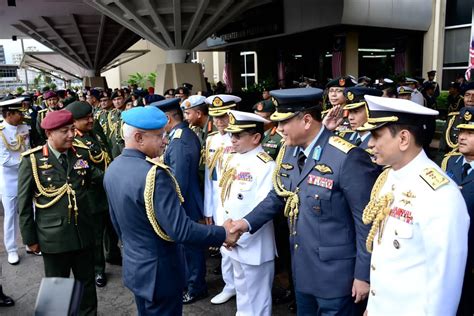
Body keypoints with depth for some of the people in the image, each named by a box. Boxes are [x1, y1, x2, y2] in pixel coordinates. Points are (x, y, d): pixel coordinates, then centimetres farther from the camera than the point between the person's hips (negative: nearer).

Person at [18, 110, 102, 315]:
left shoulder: (82, 153, 0)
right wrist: (30, 238, -2)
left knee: (87, 282, 19)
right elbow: (24, 204, -4)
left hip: (83, 233, 3)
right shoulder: (32, 160, -9)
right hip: (53, 237, -3)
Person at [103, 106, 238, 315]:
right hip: (159, 272, -8)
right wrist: (223, 234, -20)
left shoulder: (113, 168, 0)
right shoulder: (153, 175, -29)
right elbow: (180, 230, -31)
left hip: (134, 265, 9)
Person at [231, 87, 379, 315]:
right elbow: (277, 195, 12)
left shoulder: (348, 159, -24)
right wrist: (249, 222, 2)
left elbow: (367, 222, -19)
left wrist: (363, 274, -14)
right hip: (302, 268, 7)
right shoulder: (289, 151, 0)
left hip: (334, 273, -7)